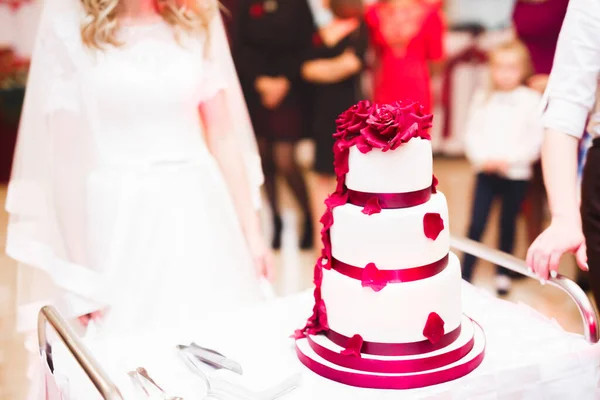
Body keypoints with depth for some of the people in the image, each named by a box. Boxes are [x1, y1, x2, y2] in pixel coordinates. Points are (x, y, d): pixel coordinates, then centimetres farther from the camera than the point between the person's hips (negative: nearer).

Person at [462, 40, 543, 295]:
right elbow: (472, 133, 3)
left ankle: (502, 274, 26)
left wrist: (509, 159, -15)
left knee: (508, 225, 11)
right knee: (476, 224, -3)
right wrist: (482, 158, -12)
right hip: (485, 172, 1)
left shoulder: (531, 100, -2)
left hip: (516, 174, -1)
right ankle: (465, 275, 3)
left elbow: (536, 139, -7)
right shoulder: (482, 98, 6)